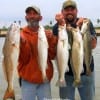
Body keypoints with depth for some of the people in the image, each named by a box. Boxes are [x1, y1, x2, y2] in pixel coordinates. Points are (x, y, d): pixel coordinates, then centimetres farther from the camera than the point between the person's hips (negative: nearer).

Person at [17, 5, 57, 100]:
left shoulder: (47, 34, 3)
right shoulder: (21, 35, -4)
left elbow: (52, 56, -3)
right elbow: (24, 59, -9)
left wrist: (51, 40, -15)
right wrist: (22, 43, -23)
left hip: (45, 78, 2)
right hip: (28, 79, -2)